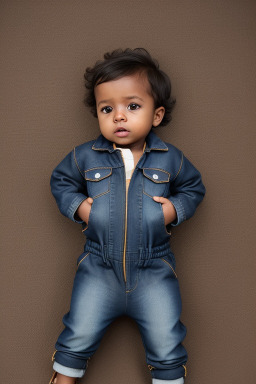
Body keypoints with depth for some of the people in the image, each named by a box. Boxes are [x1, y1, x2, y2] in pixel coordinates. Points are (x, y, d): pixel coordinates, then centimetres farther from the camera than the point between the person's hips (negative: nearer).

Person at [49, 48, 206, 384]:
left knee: (167, 344, 2)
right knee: (78, 336, 8)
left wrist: (175, 208, -7)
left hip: (153, 269, 0)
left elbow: (194, 186, 11)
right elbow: (60, 180, 12)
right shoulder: (85, 156, -3)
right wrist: (77, 206, -5)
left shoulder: (170, 159, -3)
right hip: (99, 266, 1)